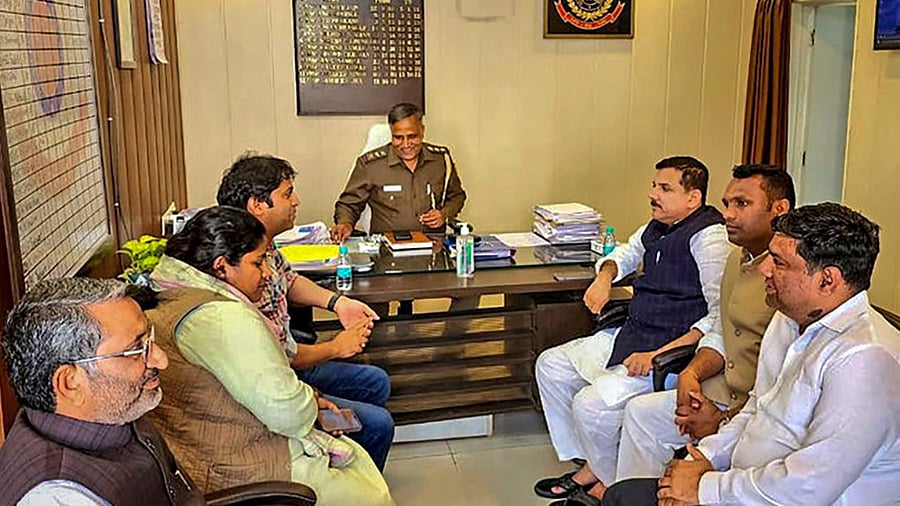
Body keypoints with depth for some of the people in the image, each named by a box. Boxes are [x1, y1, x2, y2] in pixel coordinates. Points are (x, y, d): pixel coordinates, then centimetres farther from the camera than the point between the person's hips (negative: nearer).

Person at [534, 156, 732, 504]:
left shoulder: (709, 236, -18)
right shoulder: (658, 226, 10)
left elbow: (722, 315, -23)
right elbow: (625, 254, 31)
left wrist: (659, 355, -26)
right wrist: (605, 276, 8)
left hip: (673, 349, -10)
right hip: (631, 333, 10)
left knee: (591, 404, -23)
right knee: (551, 365, 10)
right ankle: (590, 465, 16)